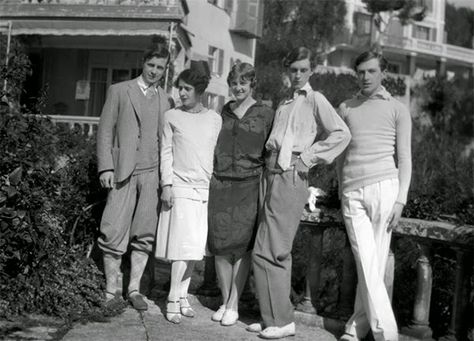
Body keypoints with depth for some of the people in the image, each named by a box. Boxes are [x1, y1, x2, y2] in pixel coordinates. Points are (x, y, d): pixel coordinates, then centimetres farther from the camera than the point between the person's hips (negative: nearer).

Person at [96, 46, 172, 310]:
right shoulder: (119, 91, 8)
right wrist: (106, 167, -6)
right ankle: (112, 288, 5)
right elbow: (106, 130, 4)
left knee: (145, 234, 2)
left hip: (153, 172, 2)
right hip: (123, 171, -2)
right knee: (114, 232, -6)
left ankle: (134, 288, 11)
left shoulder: (166, 100, 15)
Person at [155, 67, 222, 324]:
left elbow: (217, 154, 14)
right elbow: (166, 153, 3)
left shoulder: (214, 119, 10)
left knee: (194, 247, 4)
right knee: (184, 246, -9)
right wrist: (166, 184, -5)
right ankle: (174, 300, -2)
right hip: (180, 187, -3)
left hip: (205, 189, 3)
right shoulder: (171, 117, 4)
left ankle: (182, 296, 13)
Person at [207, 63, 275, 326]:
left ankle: (234, 305, 0)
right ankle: (225, 301, 14)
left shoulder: (266, 114, 3)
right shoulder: (224, 112, 14)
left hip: (249, 185, -3)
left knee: (242, 244, -6)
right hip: (221, 183, 4)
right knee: (220, 244, 3)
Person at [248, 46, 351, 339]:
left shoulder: (315, 100, -3)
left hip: (290, 176, -8)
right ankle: (275, 317, 18)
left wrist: (307, 158, -12)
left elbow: (341, 134, -14)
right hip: (272, 174, 8)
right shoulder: (285, 103, 20)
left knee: (270, 251, -10)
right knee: (277, 251, 11)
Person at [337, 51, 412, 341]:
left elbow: (405, 158, 4)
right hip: (352, 192, 2)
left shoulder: (397, 110, 9)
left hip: (384, 187, -2)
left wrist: (401, 199, -5)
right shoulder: (346, 109, 17)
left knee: (376, 262, -4)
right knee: (366, 262, -8)